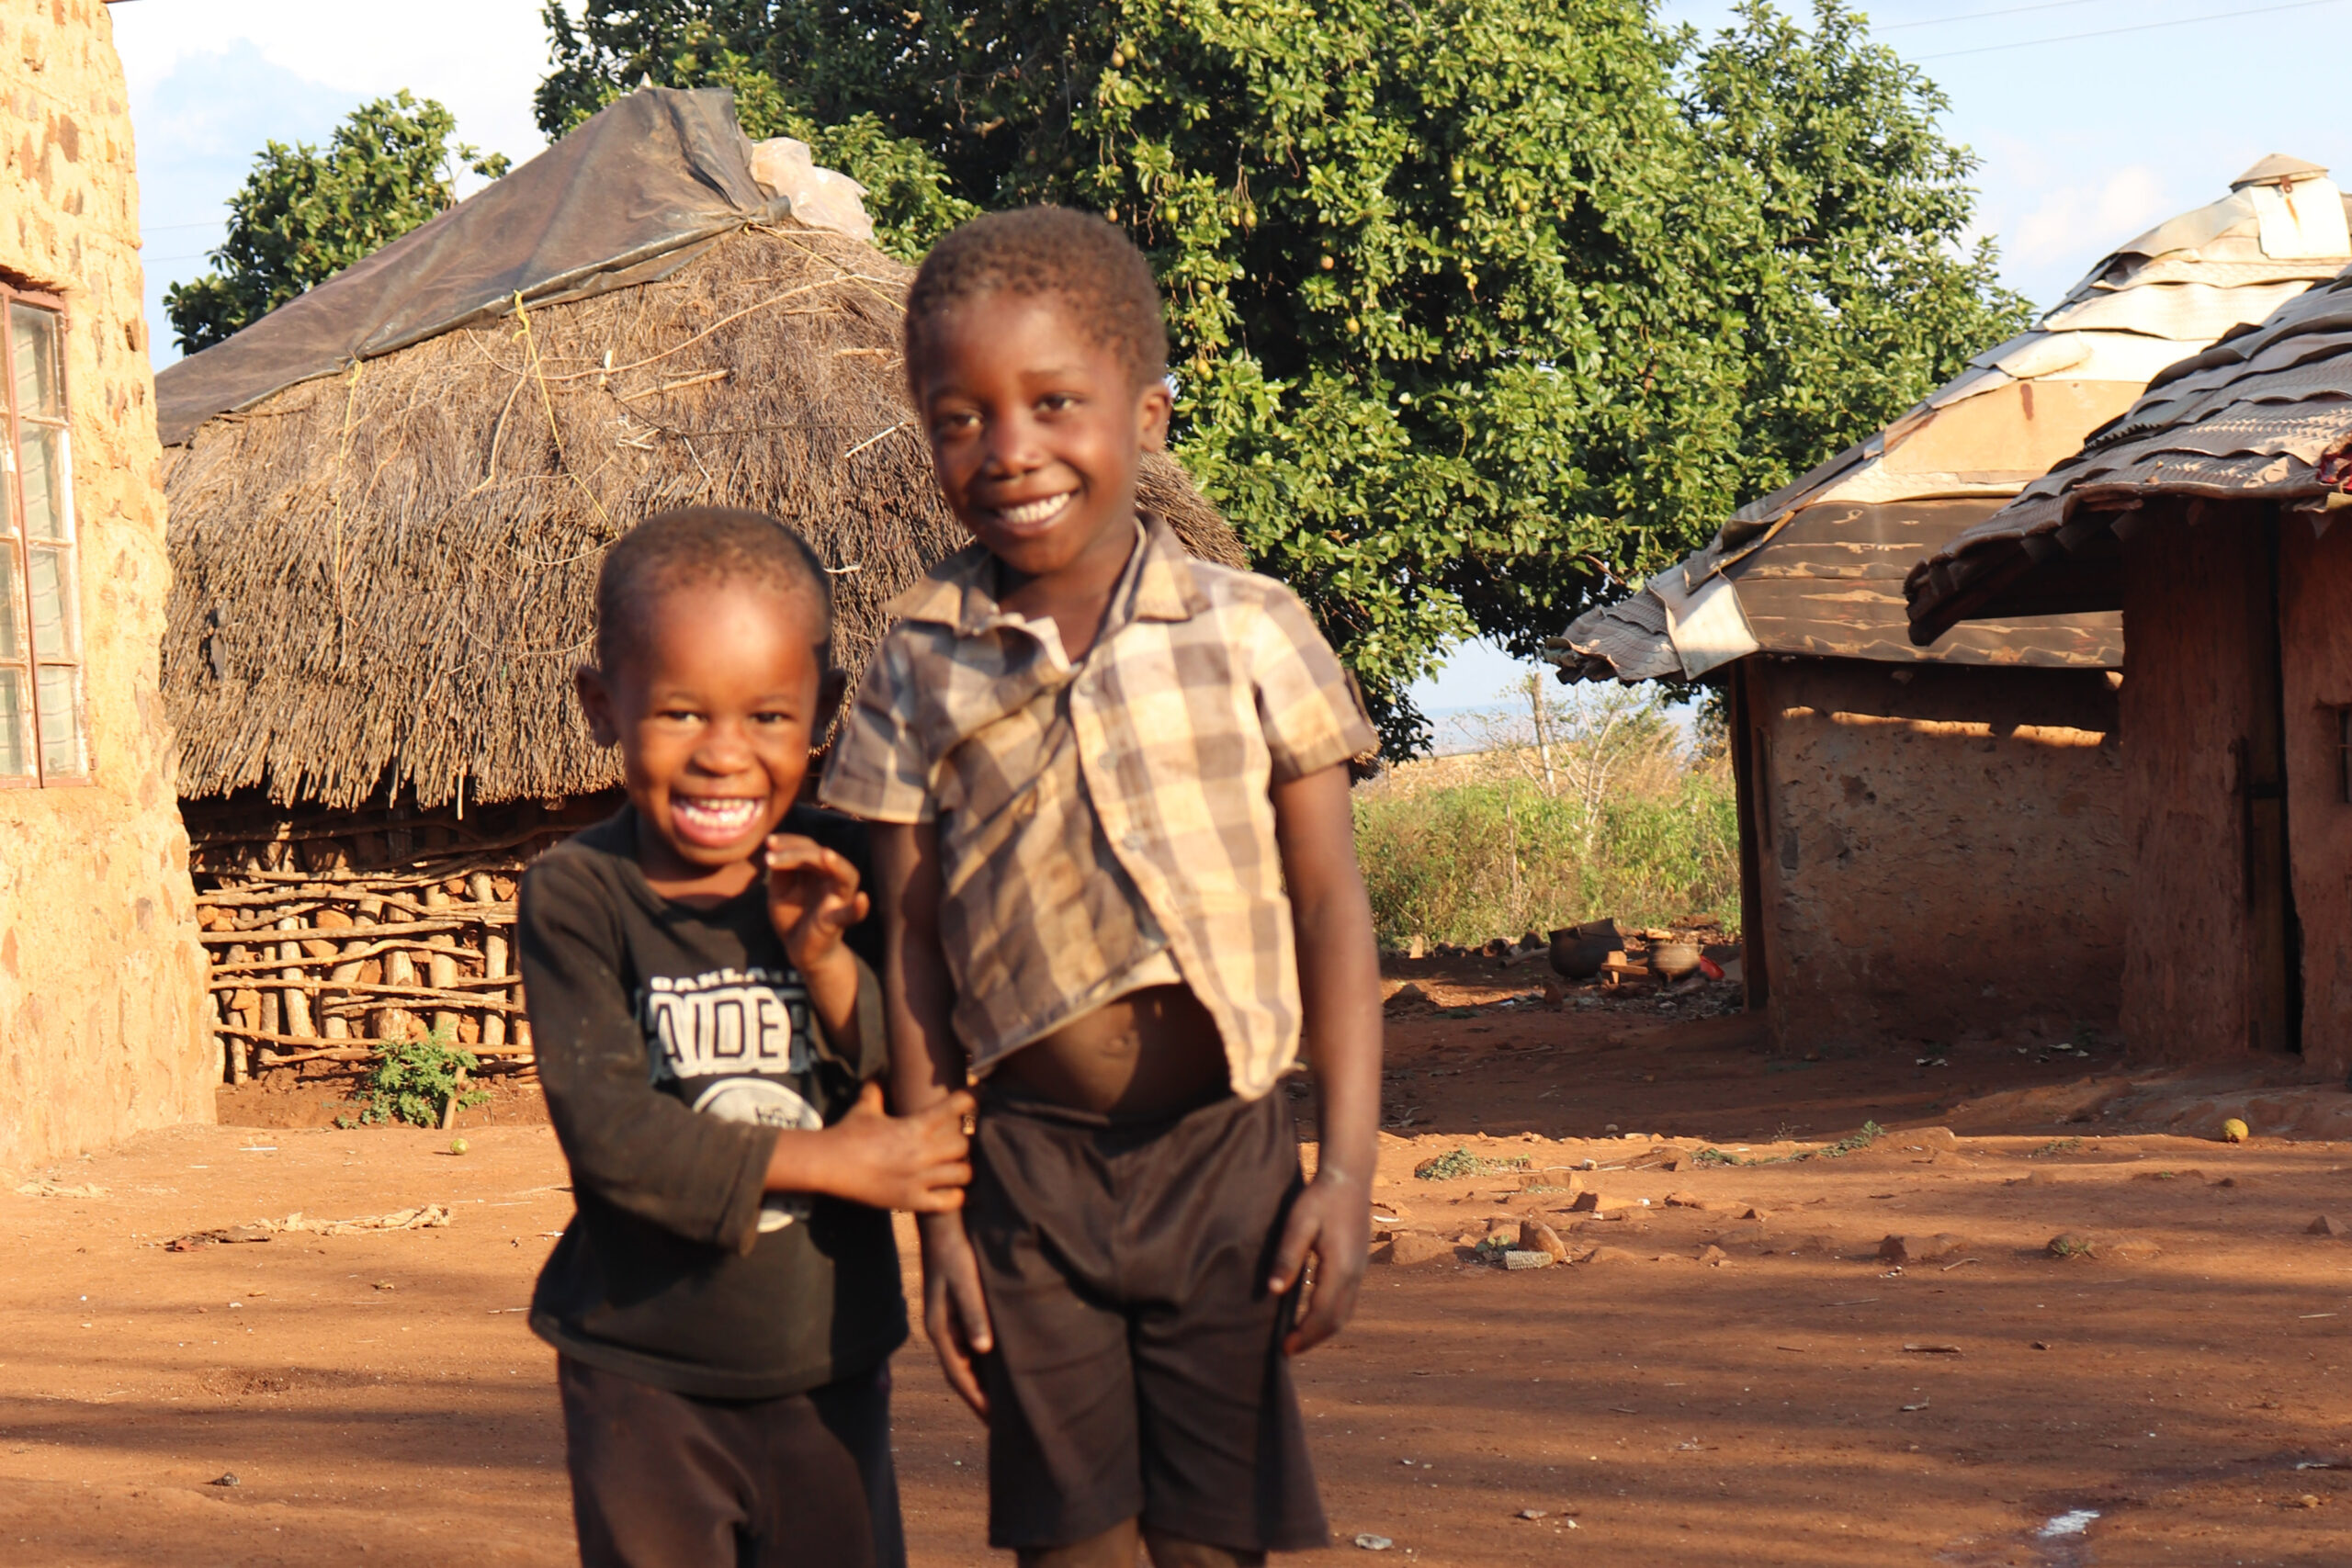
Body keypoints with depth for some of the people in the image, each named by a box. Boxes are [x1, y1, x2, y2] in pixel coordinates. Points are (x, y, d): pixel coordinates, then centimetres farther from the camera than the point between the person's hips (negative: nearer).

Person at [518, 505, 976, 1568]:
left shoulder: (836, 876, 0)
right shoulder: (576, 895, -11)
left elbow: (917, 1103, -2)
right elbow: (608, 1130, -19)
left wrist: (824, 961, -18)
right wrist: (825, 1162, -17)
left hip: (827, 1364, 3)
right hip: (642, 1379, -3)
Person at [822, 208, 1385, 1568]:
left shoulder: (1250, 631, -1)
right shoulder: (921, 671, 2)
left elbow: (1331, 907, 0)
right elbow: (912, 949, 4)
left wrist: (1350, 1166, -7)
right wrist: (937, 1215, 1)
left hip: (1224, 1152, -1)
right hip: (1030, 1164, 1)